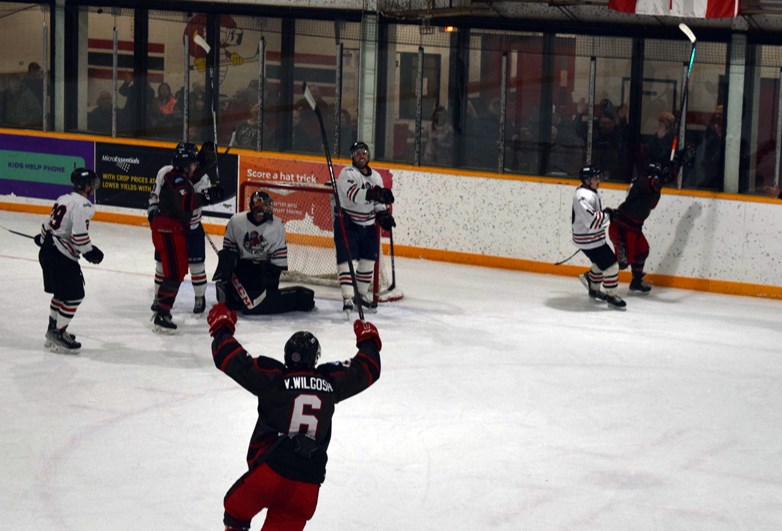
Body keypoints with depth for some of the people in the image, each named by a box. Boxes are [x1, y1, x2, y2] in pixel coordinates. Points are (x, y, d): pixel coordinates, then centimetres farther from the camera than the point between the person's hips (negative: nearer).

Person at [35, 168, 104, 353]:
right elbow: (79, 235, -24)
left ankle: (53, 330, 34)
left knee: (61, 293, 23)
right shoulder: (82, 205, -16)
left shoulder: (64, 199, 12)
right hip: (62, 257, -10)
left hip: (48, 252, 10)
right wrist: (90, 252, -10)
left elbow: (49, 224, 23)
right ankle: (58, 335, 0)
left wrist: (43, 239, 42)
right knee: (75, 295, -2)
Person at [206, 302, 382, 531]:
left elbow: (233, 361, -2)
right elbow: (367, 370, 23)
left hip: (271, 469, -3)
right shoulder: (330, 381, 8)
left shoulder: (274, 378, -2)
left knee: (236, 511, 22)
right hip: (309, 481, 3)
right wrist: (368, 340, 42)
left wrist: (221, 328, 14)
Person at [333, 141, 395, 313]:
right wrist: (374, 194, -46)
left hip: (368, 224, 7)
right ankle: (347, 298, -17)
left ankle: (362, 294, 29)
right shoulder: (347, 173, -15)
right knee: (348, 260, -14)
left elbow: (378, 202, 19)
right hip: (347, 223, -7)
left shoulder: (376, 177, 10)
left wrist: (384, 215, 0)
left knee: (368, 259, 13)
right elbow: (354, 195, -33)